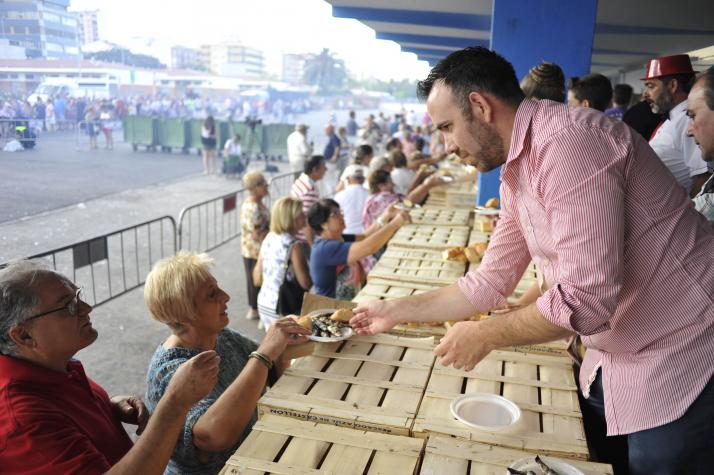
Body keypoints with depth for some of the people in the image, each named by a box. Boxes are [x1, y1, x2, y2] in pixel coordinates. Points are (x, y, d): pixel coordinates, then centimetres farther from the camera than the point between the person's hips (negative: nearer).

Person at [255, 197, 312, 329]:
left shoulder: (268, 239, 3)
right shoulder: (294, 246, -18)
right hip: (283, 309, -7)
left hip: (264, 303, 7)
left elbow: (258, 277, 9)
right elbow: (305, 283, -16)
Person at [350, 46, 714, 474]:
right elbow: (491, 282, 10)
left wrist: (485, 336, -16)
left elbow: (587, 297, -30)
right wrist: (398, 311, 11)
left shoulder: (568, 140, -25)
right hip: (614, 359, 9)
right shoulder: (516, 175, 6)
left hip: (679, 357, -9)